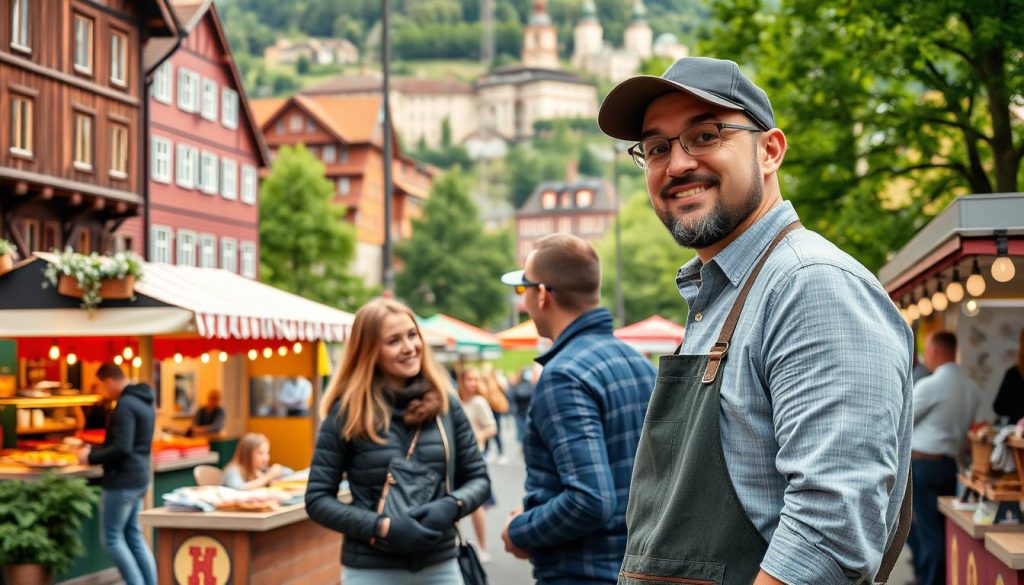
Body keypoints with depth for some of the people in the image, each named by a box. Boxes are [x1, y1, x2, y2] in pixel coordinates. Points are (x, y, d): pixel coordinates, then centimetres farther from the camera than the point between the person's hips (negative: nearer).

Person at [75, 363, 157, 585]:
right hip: (139, 477, 10)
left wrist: (91, 457, -12)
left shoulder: (125, 405, -18)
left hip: (123, 480, -10)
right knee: (133, 534, 16)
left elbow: (122, 449, -24)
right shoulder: (144, 402, 13)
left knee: (112, 538, -2)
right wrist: (94, 450, 18)